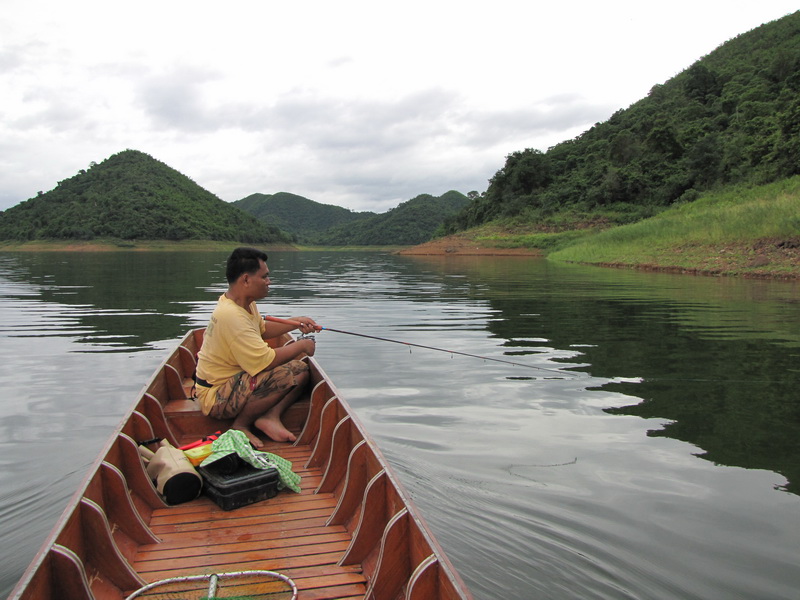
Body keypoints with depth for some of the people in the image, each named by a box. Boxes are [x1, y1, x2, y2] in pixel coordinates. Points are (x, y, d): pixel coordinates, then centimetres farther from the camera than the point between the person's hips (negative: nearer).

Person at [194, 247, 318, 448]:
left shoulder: (244, 303, 4)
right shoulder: (231, 315, -28)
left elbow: (262, 329, 23)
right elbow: (266, 360, -30)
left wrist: (295, 323, 9)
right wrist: (301, 345, -14)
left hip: (234, 378, 10)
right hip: (216, 398, -10)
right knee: (291, 372, -30)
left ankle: (271, 416, -10)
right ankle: (241, 425, -12)